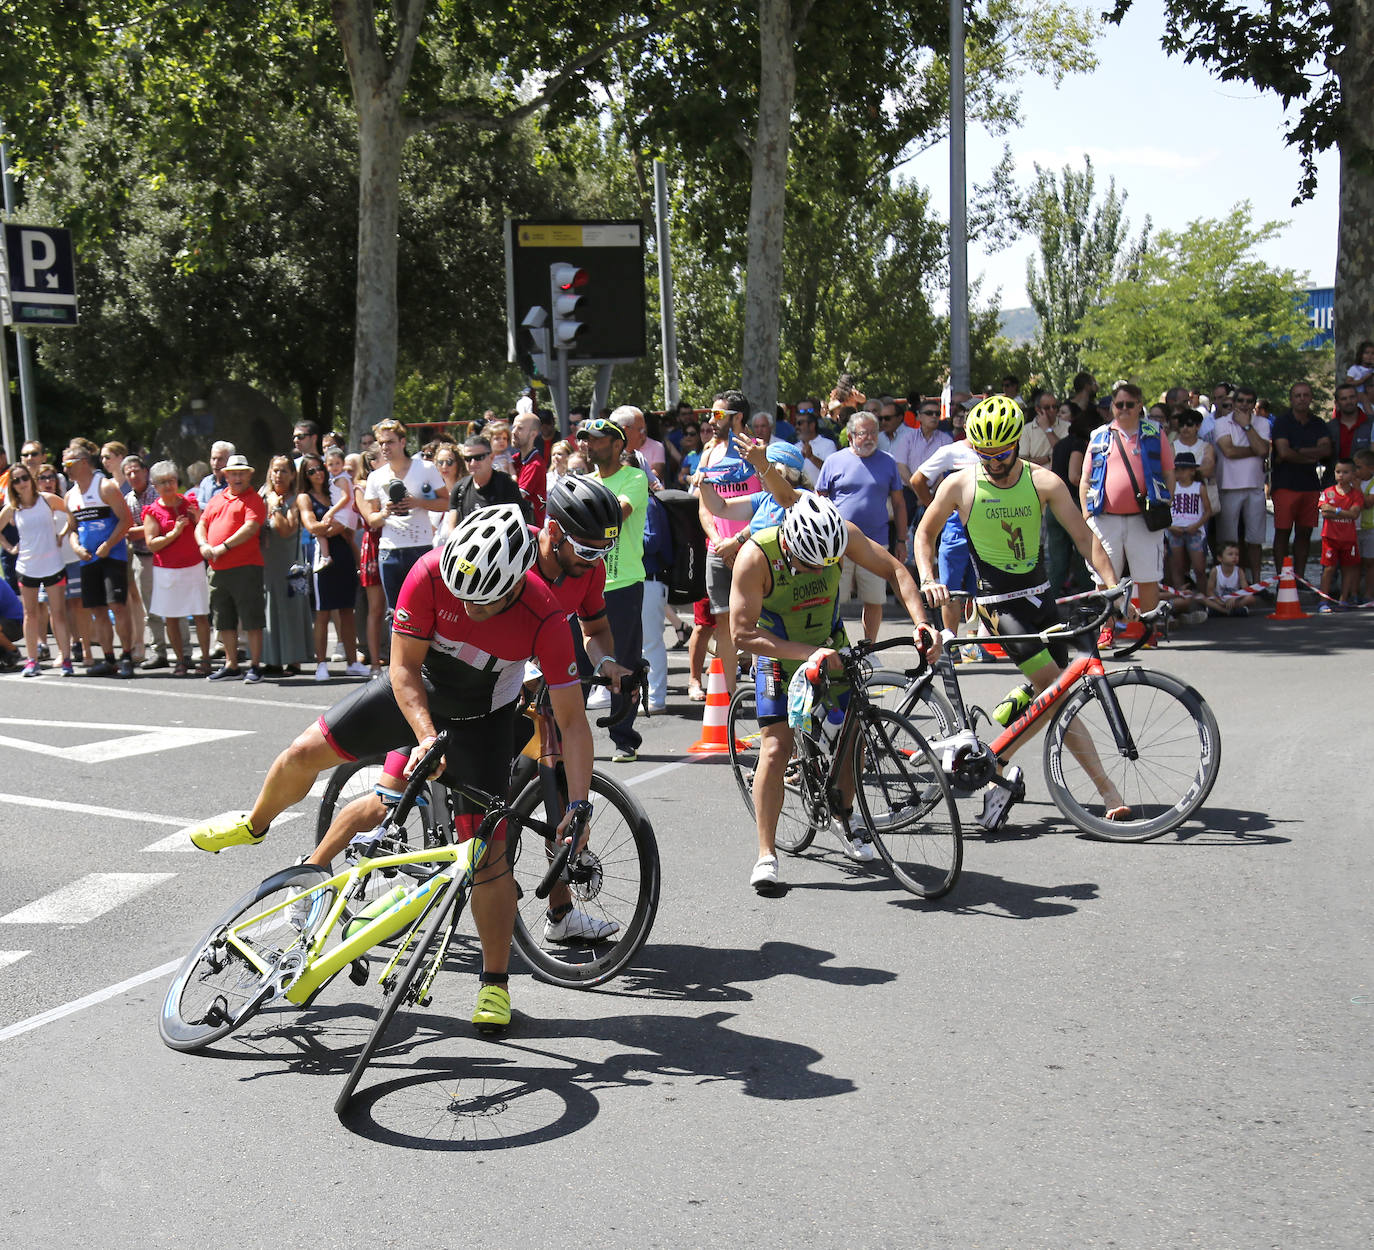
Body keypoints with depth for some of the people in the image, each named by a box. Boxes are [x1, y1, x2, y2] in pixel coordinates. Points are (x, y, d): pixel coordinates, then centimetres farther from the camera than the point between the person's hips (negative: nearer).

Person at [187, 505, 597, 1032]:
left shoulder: (545, 618, -32)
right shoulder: (431, 573, -30)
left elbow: (572, 718, -27)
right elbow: (404, 667, -20)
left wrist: (579, 805, -33)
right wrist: (427, 737, -33)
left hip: (482, 719, -2)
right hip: (414, 691, 2)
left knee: (486, 851, -8)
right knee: (305, 753, -1)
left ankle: (495, 983, 6)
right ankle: (255, 825, 33)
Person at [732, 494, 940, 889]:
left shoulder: (843, 534, -24)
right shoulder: (756, 556, -33)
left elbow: (894, 570, -12)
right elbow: (743, 633, -30)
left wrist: (921, 623, -26)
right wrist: (807, 653, -38)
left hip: (830, 646, 4)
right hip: (779, 654, -4)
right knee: (776, 749, -14)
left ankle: (845, 820, 29)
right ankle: (766, 854, -5)